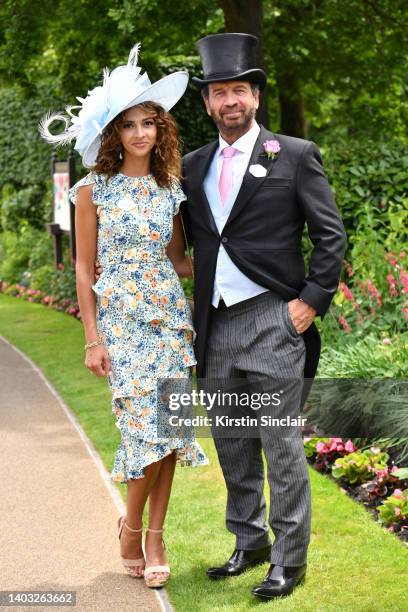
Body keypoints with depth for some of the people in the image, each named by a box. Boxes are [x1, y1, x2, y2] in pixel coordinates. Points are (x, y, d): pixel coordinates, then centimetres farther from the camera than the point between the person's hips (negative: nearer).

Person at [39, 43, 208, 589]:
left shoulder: (171, 190, 8)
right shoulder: (94, 190, -2)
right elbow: (84, 268, -1)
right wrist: (92, 339, -6)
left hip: (171, 315, 4)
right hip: (121, 319, -4)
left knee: (168, 428, 0)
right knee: (148, 430, -10)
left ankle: (154, 538, 11)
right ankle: (131, 530, 13)